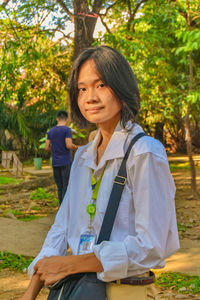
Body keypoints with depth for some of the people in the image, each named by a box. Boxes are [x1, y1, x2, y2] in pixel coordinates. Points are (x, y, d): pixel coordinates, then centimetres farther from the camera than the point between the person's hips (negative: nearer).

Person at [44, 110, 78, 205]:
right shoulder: (67, 130, -9)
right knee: (66, 187, -2)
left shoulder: (51, 131, 8)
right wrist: (76, 147, 3)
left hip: (55, 164, 5)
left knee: (60, 187, 10)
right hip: (66, 162, -5)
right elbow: (69, 145, -18)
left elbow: (46, 147, 7)